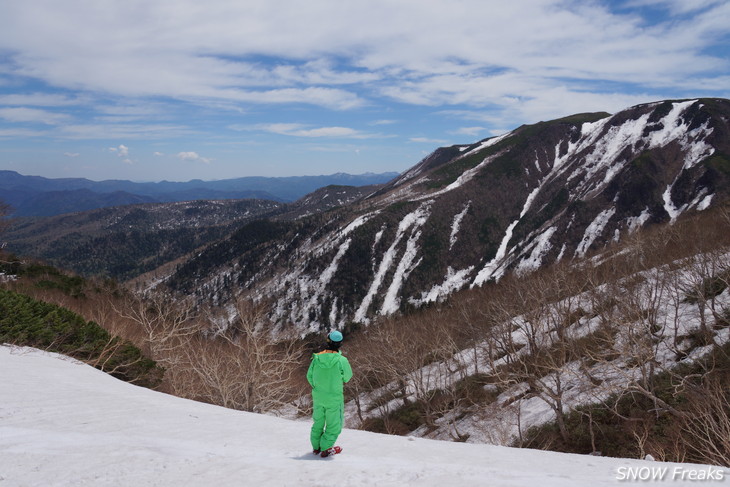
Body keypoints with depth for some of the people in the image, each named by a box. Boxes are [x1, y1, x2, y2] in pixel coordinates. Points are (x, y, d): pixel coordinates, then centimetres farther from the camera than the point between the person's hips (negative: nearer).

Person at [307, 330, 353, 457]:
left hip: (317, 395, 4)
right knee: (334, 424, 15)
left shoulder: (317, 358, -13)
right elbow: (347, 376, -5)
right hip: (334, 398, -4)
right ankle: (325, 449, 18)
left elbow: (310, 376, 0)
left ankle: (316, 446, 35)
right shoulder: (341, 360, -23)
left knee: (318, 421, 24)